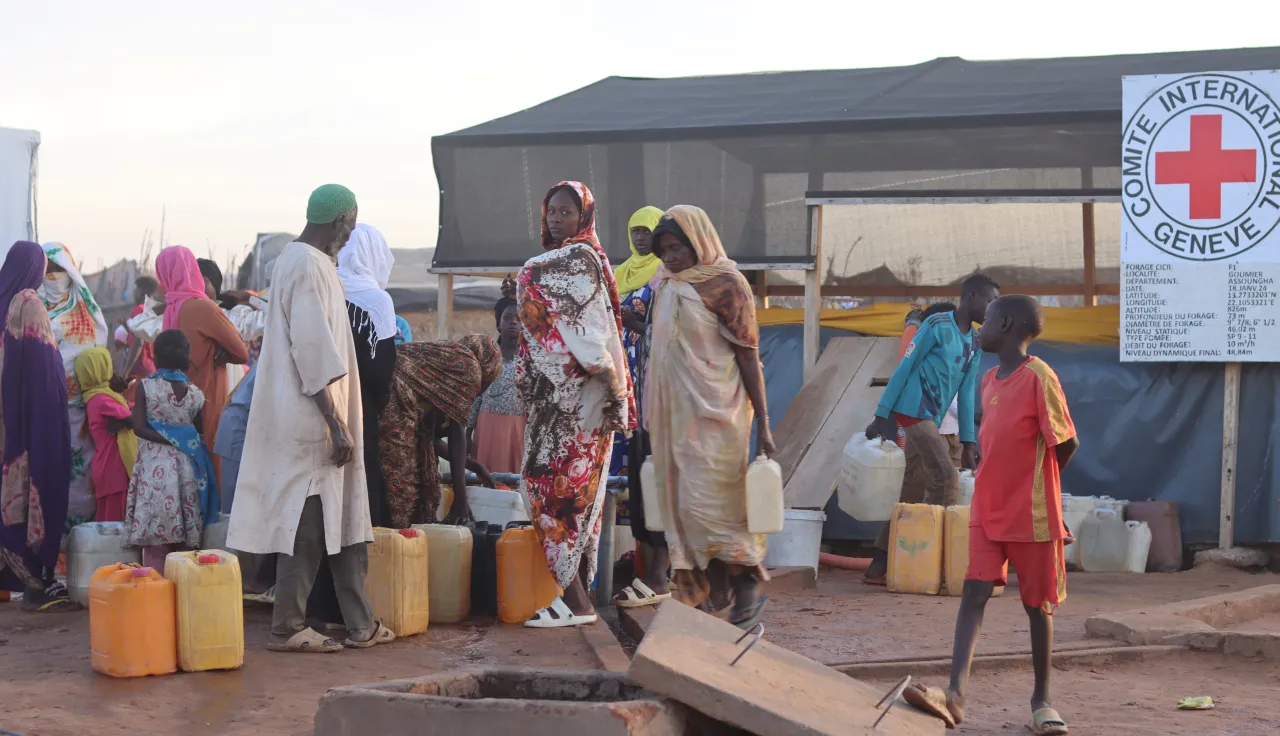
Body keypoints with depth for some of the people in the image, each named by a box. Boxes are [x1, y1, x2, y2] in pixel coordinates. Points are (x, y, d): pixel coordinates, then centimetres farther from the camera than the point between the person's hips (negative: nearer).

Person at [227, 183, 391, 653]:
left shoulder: (294, 259, 16)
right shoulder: (311, 267, -16)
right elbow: (316, 354, -22)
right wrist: (337, 424, -21)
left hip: (302, 418, 10)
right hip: (313, 419, -10)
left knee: (340, 520, 12)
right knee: (309, 523, -4)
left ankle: (360, 624, 17)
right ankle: (288, 628, 1)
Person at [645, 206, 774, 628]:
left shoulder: (725, 285, -9)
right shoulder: (667, 287, 11)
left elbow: (748, 356, -9)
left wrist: (762, 422, -12)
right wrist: (653, 417, 18)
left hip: (713, 414, -7)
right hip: (675, 414, 7)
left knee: (710, 505, -10)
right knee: (683, 504, 7)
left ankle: (747, 591, 3)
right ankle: (709, 595, 15)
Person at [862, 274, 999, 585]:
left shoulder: (974, 343, 15)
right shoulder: (937, 325, -8)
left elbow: (966, 393, 16)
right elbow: (904, 368, -9)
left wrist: (967, 442, 11)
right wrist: (881, 416, -12)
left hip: (931, 421, 8)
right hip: (914, 412, -8)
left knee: (912, 494, 7)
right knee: (947, 481, -14)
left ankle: (879, 566, 10)